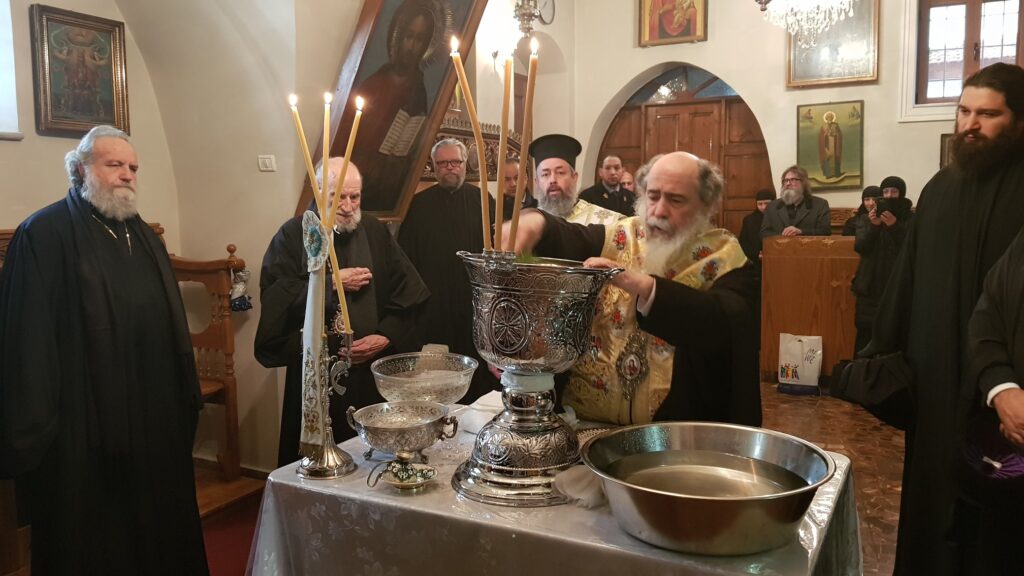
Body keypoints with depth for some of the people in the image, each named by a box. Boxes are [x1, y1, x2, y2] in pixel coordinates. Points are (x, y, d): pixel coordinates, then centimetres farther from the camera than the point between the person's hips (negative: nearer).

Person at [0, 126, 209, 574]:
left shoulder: (142, 235, 13)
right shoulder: (44, 234, -11)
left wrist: (187, 396, 15)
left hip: (155, 416, 7)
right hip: (84, 424, -7)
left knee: (160, 528, 18)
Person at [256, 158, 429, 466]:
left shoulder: (376, 232, 8)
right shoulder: (293, 235, 0)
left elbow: (408, 292, 3)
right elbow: (274, 295, -12)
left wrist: (386, 337, -9)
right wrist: (331, 283, -13)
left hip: (376, 371, 2)